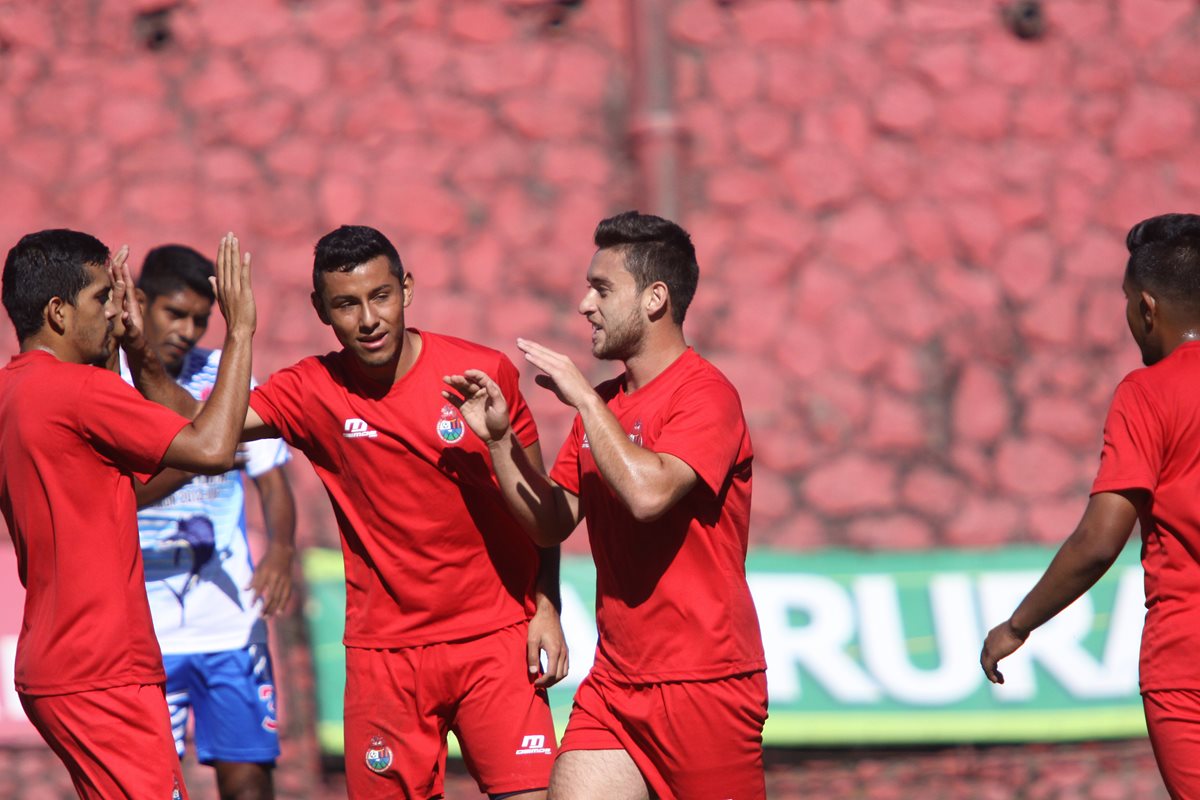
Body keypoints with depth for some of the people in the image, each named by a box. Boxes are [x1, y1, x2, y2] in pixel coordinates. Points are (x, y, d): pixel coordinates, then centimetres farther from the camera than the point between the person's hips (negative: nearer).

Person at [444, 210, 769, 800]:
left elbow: (647, 492, -26)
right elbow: (551, 523, 16)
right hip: (614, 685, 7)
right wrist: (498, 438, 3)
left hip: (705, 684, -7)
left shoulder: (706, 394, -10)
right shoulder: (602, 405, 15)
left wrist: (584, 399, -16)